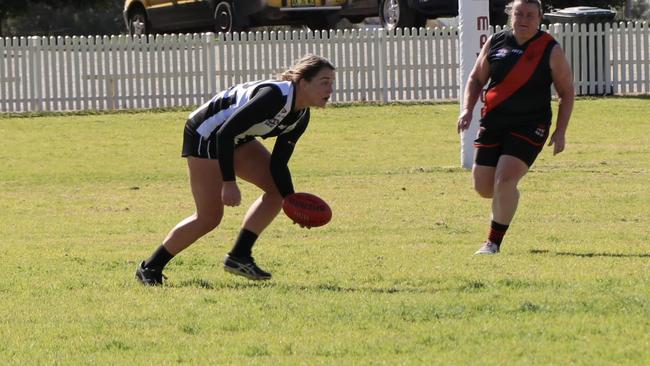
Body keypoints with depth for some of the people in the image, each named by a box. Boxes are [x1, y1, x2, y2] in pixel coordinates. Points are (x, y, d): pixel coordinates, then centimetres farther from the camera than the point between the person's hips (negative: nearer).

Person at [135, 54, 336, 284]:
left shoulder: (301, 118, -3)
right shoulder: (274, 96, -32)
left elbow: (278, 163, 2)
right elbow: (225, 133, -33)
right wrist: (229, 183, -33)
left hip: (238, 139, 10)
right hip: (205, 134, -10)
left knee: (278, 188, 2)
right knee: (209, 217, -8)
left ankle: (239, 256, 6)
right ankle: (150, 268, 5)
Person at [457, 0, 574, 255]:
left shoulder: (551, 50, -4)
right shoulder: (495, 42, 5)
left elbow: (566, 92, 3)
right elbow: (476, 78, 15)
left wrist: (560, 131, -4)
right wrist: (467, 109, -1)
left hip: (529, 127, -4)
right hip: (493, 123, 4)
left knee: (504, 179, -20)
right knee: (483, 186, 3)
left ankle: (494, 242, -5)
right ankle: (507, 197, 41)